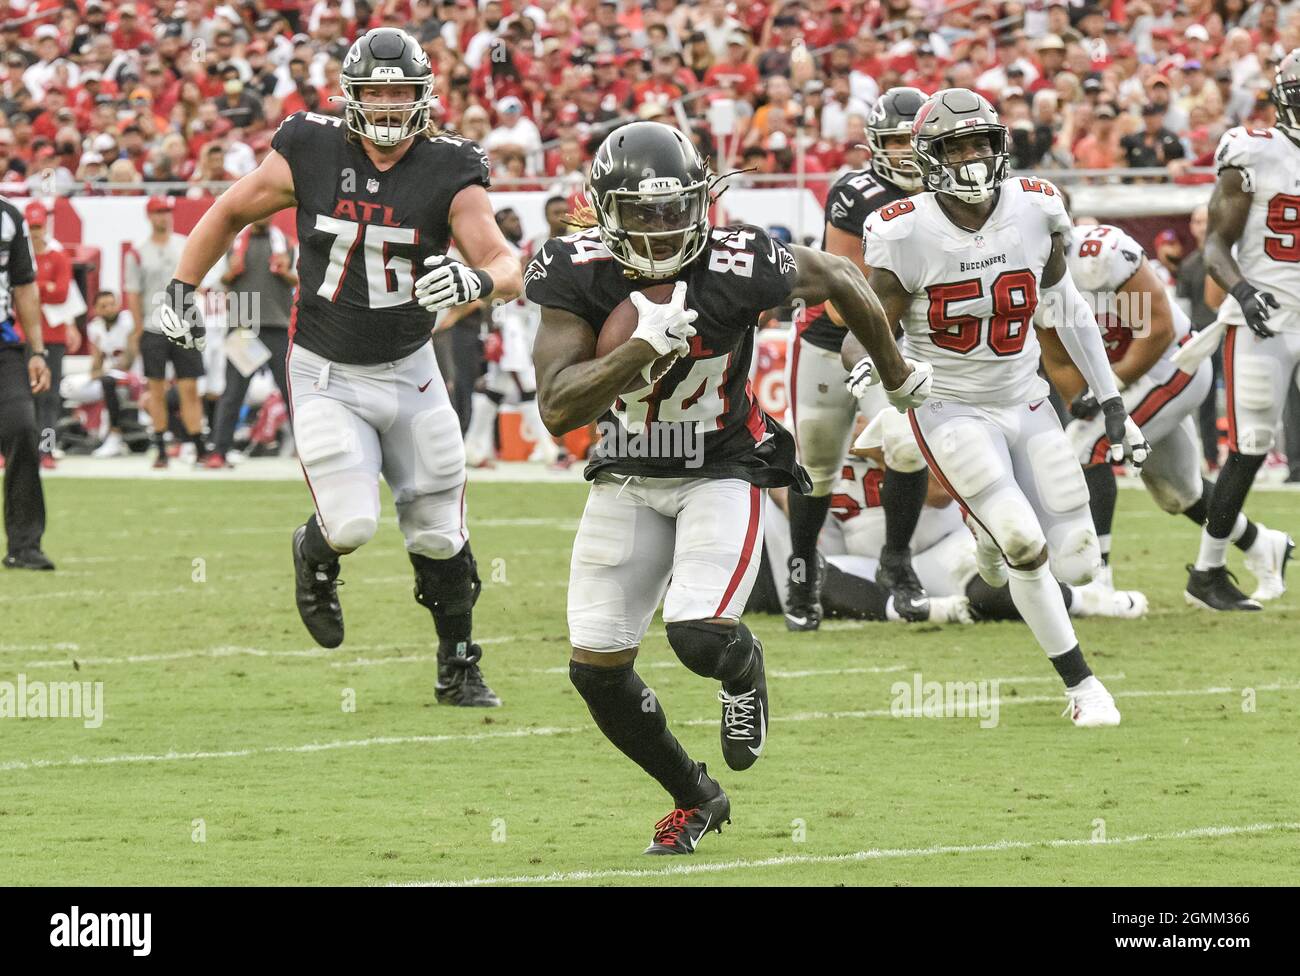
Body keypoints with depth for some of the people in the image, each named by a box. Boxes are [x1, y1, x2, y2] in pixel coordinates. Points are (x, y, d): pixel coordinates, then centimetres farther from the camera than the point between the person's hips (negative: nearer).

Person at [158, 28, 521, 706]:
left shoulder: (448, 173, -10)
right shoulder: (310, 154, -10)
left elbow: (507, 265, -19)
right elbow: (229, 214, 6)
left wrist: (478, 281, -41)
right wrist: (182, 290, 4)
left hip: (409, 369, 2)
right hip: (326, 375, -2)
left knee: (438, 535, 6)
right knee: (351, 526, -16)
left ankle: (458, 669, 28)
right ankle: (315, 557, 22)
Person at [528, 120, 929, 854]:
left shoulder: (738, 266, -22)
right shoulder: (576, 274, -18)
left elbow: (839, 280, -2)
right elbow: (558, 410, -24)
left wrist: (897, 374, 13)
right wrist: (644, 347, -37)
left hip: (723, 472, -3)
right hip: (628, 480, 3)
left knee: (700, 636, -24)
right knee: (597, 668, 0)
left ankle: (745, 670, 17)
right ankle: (695, 799, 25)